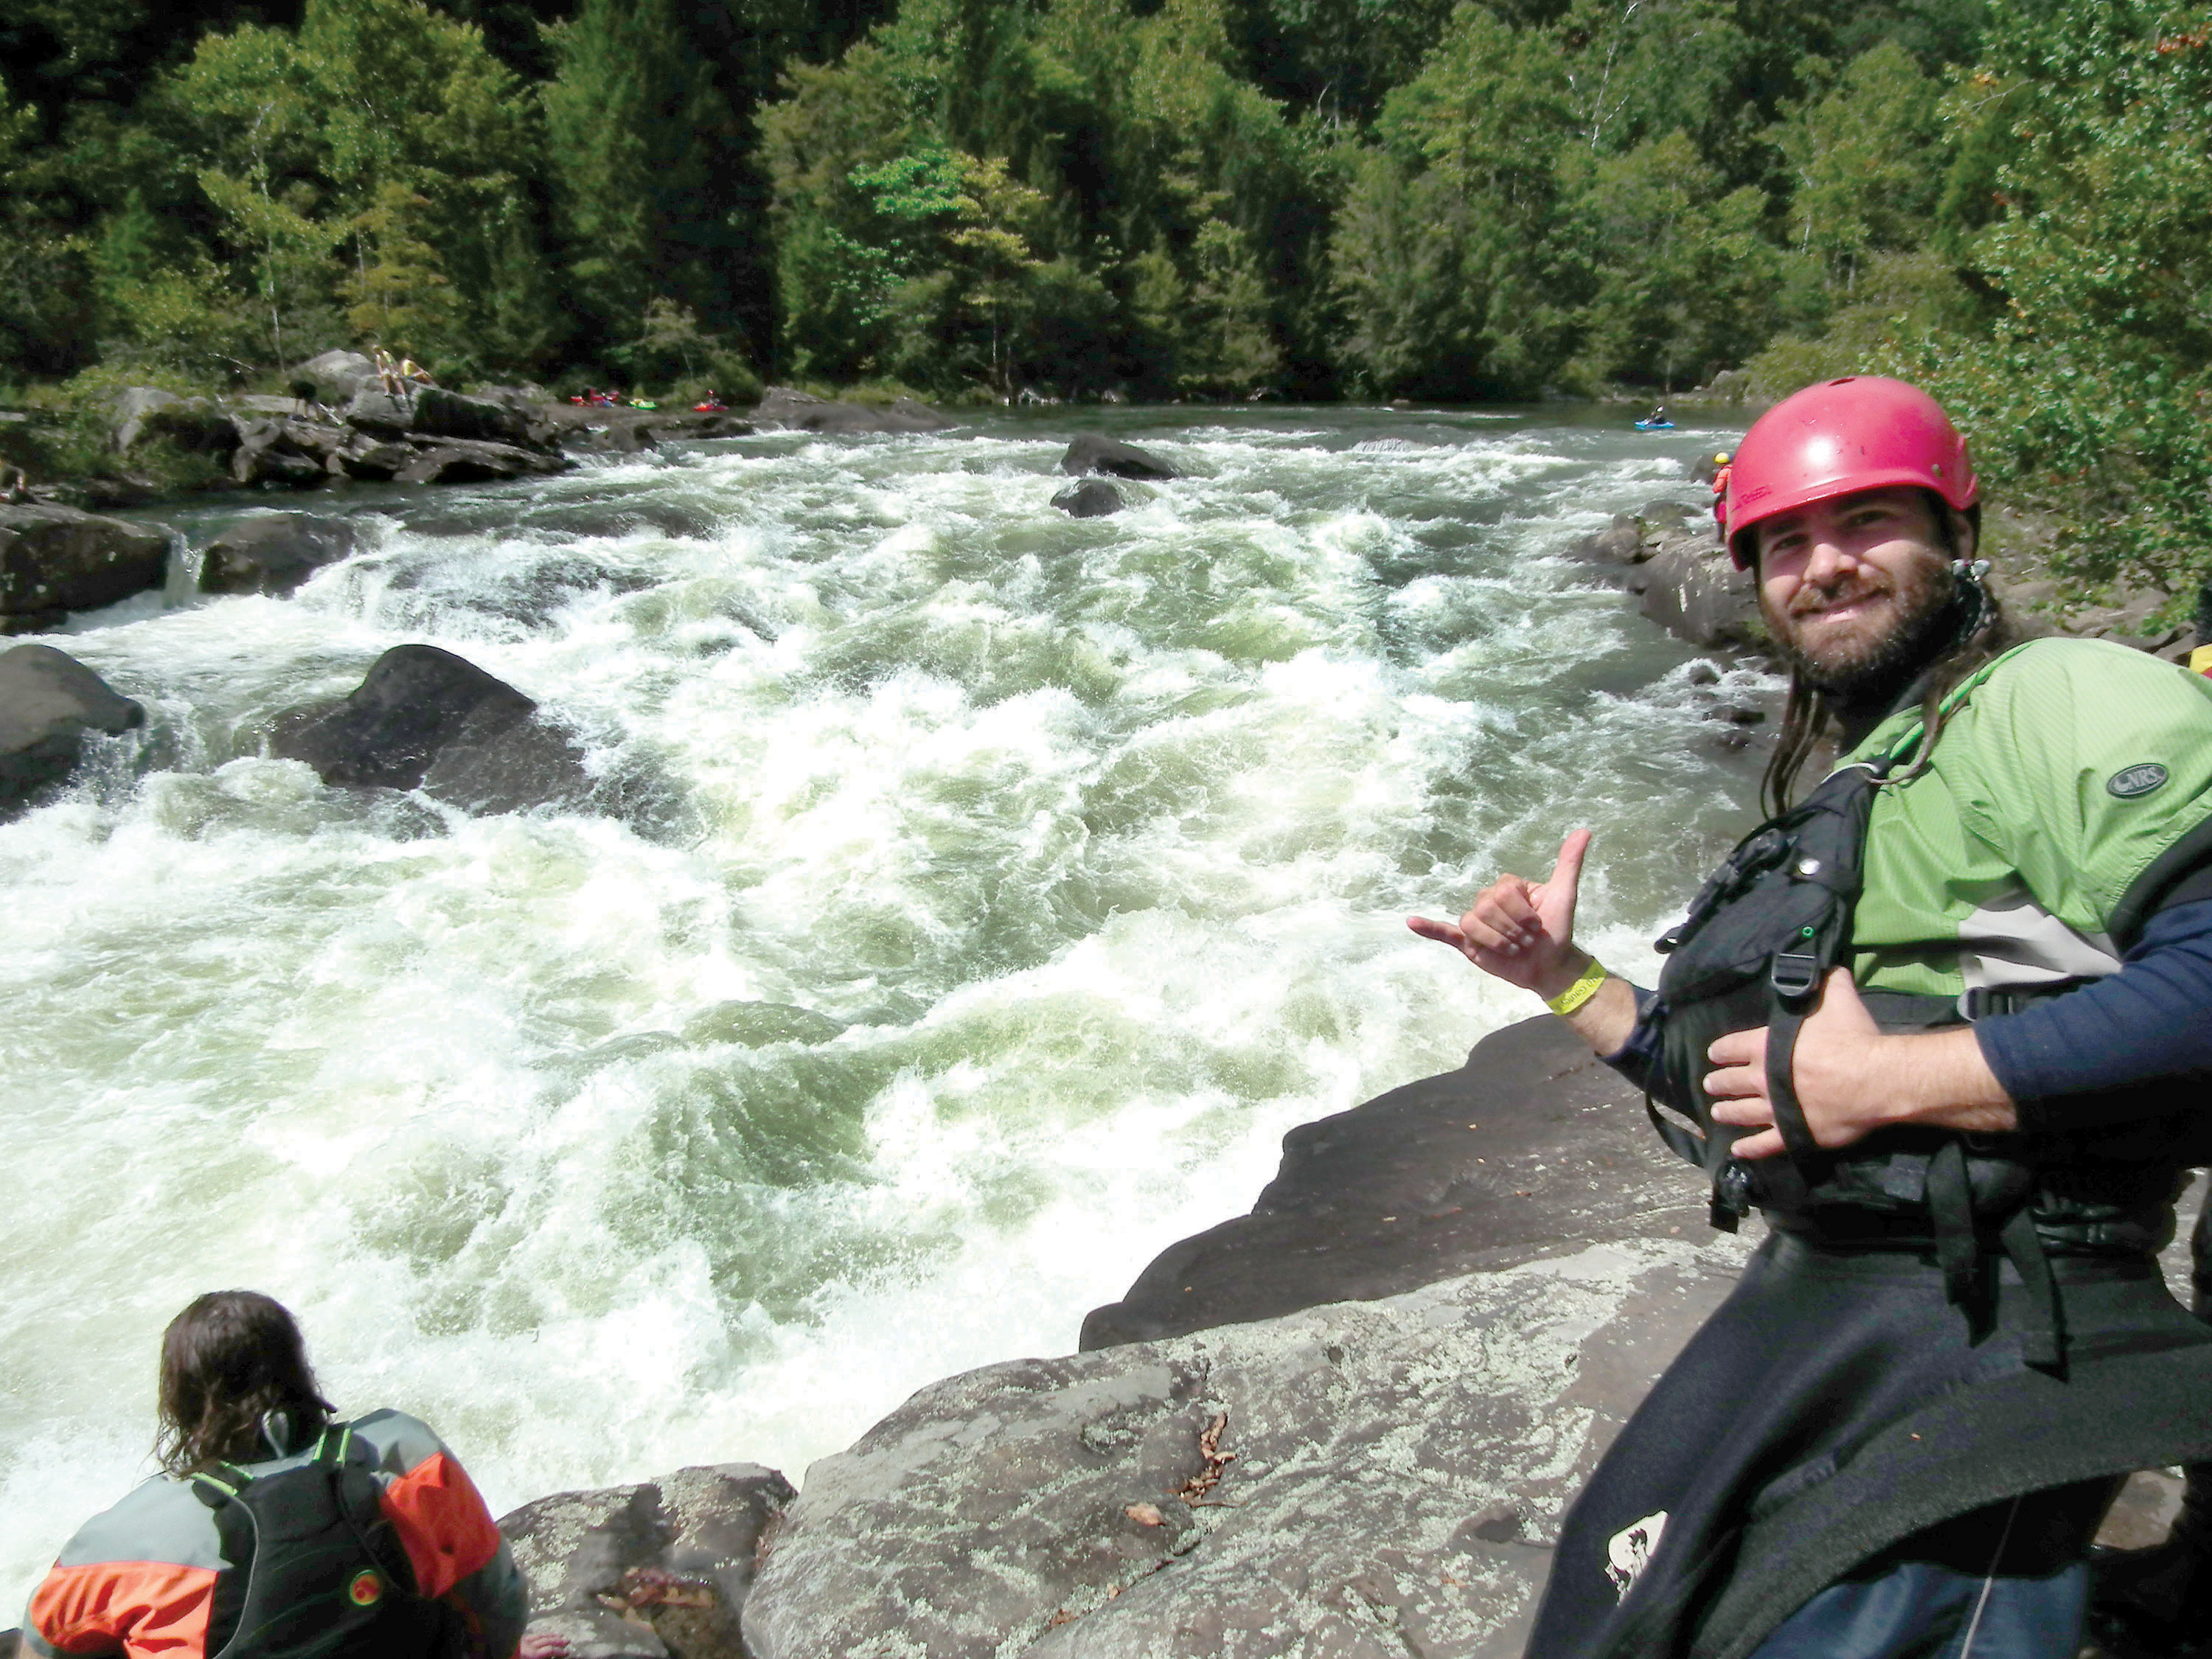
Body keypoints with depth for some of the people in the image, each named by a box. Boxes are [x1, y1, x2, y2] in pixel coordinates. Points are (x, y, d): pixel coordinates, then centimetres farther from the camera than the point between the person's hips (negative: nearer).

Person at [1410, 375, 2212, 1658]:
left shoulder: (2065, 699, -5)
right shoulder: (1831, 810, 21)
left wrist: (1886, 1080, -19)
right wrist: (1561, 977, 15)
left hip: (1982, 1324, -8)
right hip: (1806, 1306, 9)